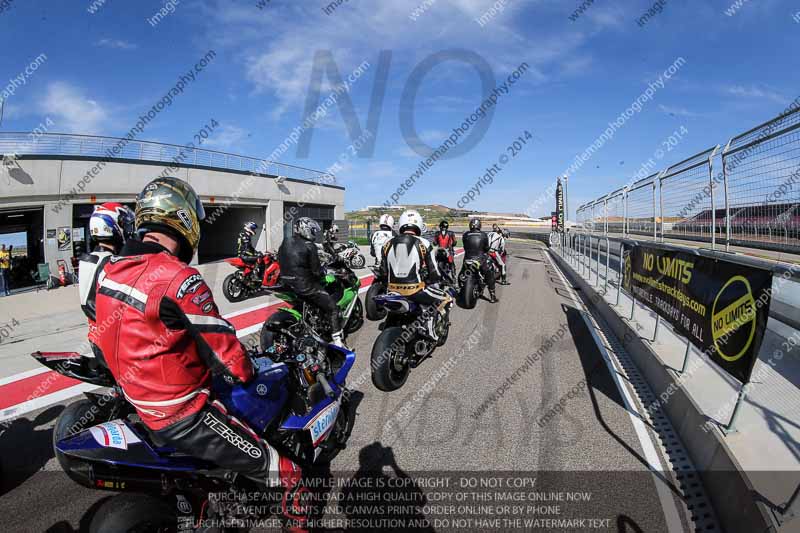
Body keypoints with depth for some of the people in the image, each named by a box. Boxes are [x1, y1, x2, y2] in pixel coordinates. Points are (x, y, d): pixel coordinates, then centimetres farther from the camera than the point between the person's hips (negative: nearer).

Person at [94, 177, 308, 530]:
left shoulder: (111, 269, -2)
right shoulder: (179, 280, -28)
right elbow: (227, 357, -23)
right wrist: (247, 371, -2)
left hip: (135, 400, 9)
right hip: (183, 417, -9)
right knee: (288, 474, -4)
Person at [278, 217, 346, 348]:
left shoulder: (285, 243, 8)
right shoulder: (309, 247, -13)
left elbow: (281, 262, 17)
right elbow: (316, 271, -13)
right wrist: (322, 272, 8)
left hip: (286, 283, 8)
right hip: (304, 285, -8)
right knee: (332, 307, -1)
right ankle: (338, 341, -8)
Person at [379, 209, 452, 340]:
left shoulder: (388, 244, 4)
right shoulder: (423, 243, -6)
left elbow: (383, 273, 10)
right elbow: (433, 272, -2)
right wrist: (435, 281, 19)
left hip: (393, 292, 4)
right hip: (415, 291, -4)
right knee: (446, 299, 13)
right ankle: (431, 326, -2)